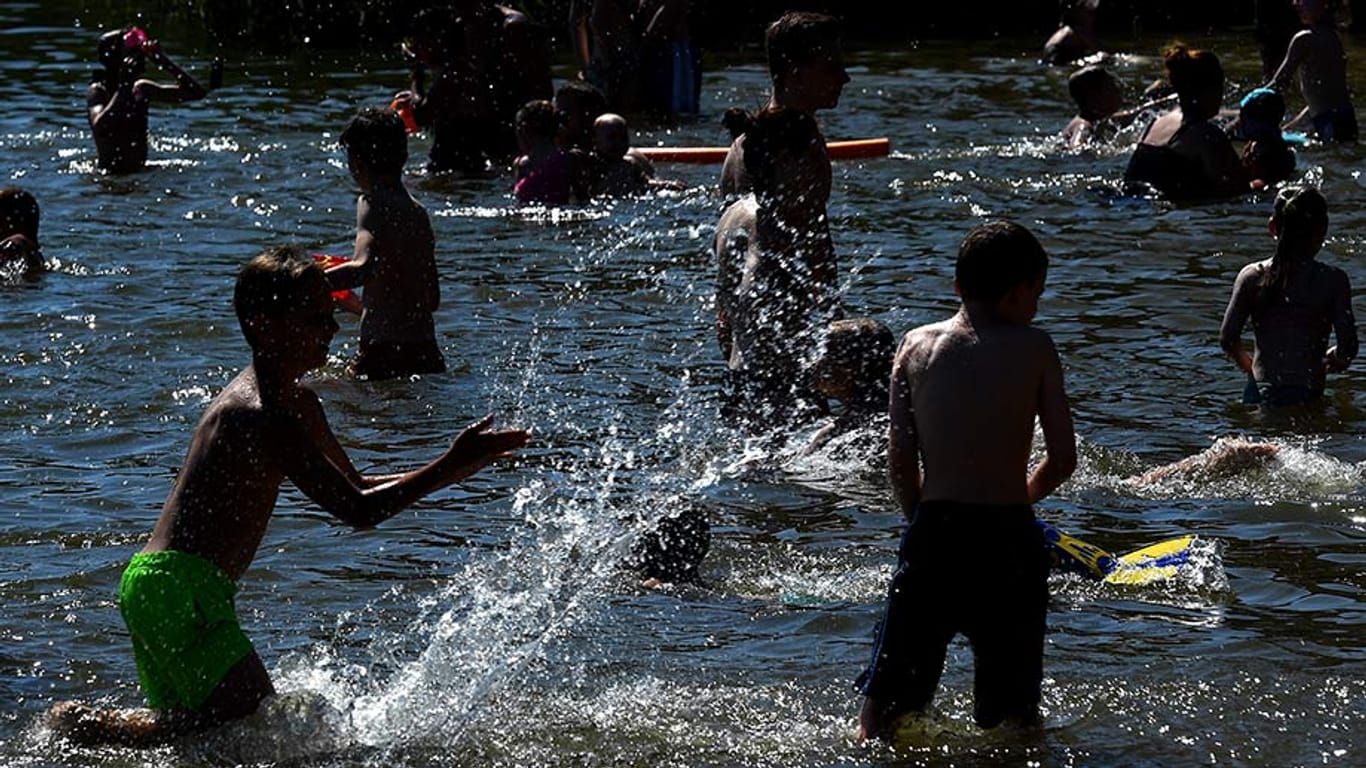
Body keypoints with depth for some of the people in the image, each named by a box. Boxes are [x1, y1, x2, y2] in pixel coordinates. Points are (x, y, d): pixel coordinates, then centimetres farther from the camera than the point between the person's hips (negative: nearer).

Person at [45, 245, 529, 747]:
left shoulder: (298, 404, 14)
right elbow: (357, 511, -22)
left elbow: (352, 486, 23)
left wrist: (456, 467, 11)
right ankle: (83, 724, -9)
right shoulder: (260, 416, -20)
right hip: (176, 588, -11)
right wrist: (449, 467, -22)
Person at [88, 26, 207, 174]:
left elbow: (196, 92, 8)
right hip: (109, 174, -6)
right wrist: (124, 87, -26)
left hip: (141, 171, 6)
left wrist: (165, 63, -1)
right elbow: (100, 127, -29)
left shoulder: (141, 89, 8)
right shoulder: (97, 91, -8)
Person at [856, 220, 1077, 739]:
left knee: (884, 696, 10)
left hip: (934, 533, 2)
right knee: (1014, 715, 9)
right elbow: (1063, 458, -1)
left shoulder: (916, 346, 4)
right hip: (1008, 538, -2)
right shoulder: (1033, 348, -2)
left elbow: (899, 462, 3)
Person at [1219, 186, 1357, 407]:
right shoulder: (1334, 280, -3)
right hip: (1309, 396, -2)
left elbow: (1227, 339, 2)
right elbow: (1348, 348, -5)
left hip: (1261, 395, 2)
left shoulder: (1252, 277, 3)